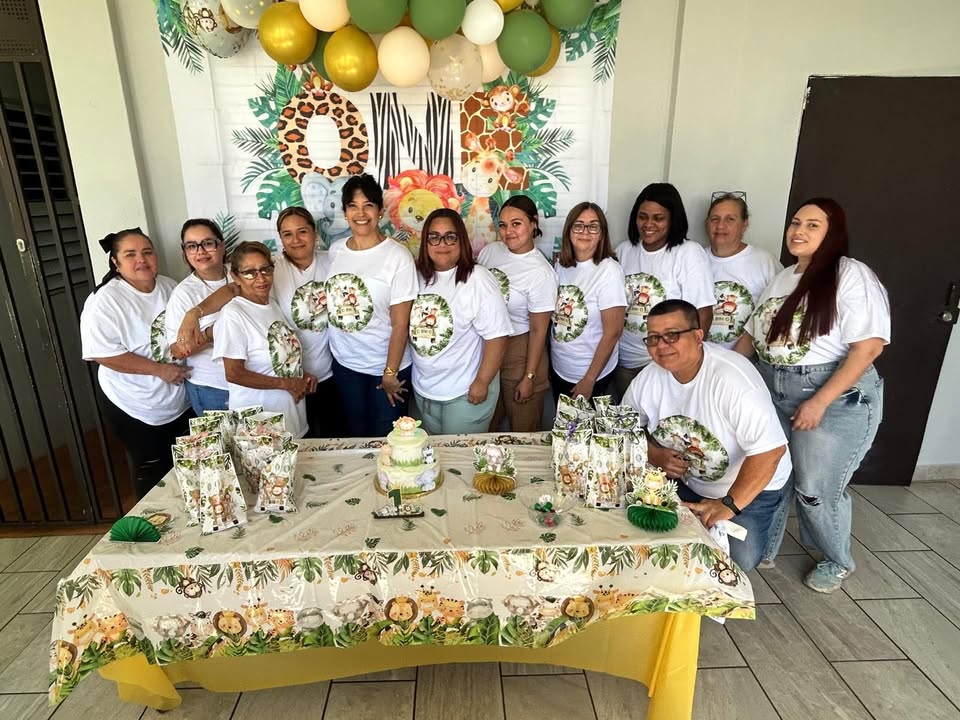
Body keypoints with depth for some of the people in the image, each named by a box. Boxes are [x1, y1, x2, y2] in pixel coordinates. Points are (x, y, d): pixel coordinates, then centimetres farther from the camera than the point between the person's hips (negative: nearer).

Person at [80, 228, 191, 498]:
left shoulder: (169, 286, 0)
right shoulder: (104, 301, -19)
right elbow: (104, 354, -23)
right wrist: (160, 369, -24)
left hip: (180, 398, 6)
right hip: (137, 407, -6)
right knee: (152, 473, 11)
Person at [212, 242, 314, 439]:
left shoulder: (273, 304, 7)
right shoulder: (233, 314, -16)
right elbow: (233, 374, -19)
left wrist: (301, 375, 0)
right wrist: (287, 384, -14)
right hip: (259, 421, -7)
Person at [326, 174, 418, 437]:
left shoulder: (397, 255, -16)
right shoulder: (335, 250, 1)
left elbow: (400, 323, -14)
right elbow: (332, 304, 8)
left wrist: (390, 373, -12)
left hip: (386, 365, -4)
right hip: (344, 363, 5)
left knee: (385, 437, 10)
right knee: (356, 434, 20)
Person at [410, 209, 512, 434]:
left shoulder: (478, 279, -19)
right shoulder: (418, 275, 1)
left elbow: (496, 336, -20)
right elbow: (407, 326, 10)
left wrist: (481, 382, -17)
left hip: (465, 392, -6)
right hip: (423, 389, 6)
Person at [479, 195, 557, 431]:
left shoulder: (541, 272, -17)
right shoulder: (489, 251, -2)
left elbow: (538, 330, -14)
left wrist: (529, 377, -12)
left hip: (519, 350, -5)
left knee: (523, 431, 11)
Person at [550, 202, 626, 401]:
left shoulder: (608, 271, -19)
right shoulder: (561, 265, -2)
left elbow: (613, 332, -18)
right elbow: (554, 316, 6)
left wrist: (589, 380, -15)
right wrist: (544, 364, 0)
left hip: (592, 375, -5)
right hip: (558, 370, 5)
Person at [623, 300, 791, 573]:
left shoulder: (732, 377, -30)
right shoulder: (647, 380, -11)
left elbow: (770, 450, -31)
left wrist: (729, 505, -32)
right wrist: (655, 455, -17)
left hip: (751, 487, -4)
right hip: (686, 482, 5)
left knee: (738, 559, -19)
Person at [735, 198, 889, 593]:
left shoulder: (852, 275, -12)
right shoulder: (782, 278, 11)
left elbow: (869, 346, -19)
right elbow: (752, 335, 16)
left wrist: (818, 402, -23)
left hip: (836, 398, -6)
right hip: (772, 394, 6)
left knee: (816, 490, 5)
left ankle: (837, 562, 33)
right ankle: (761, 551, 34)